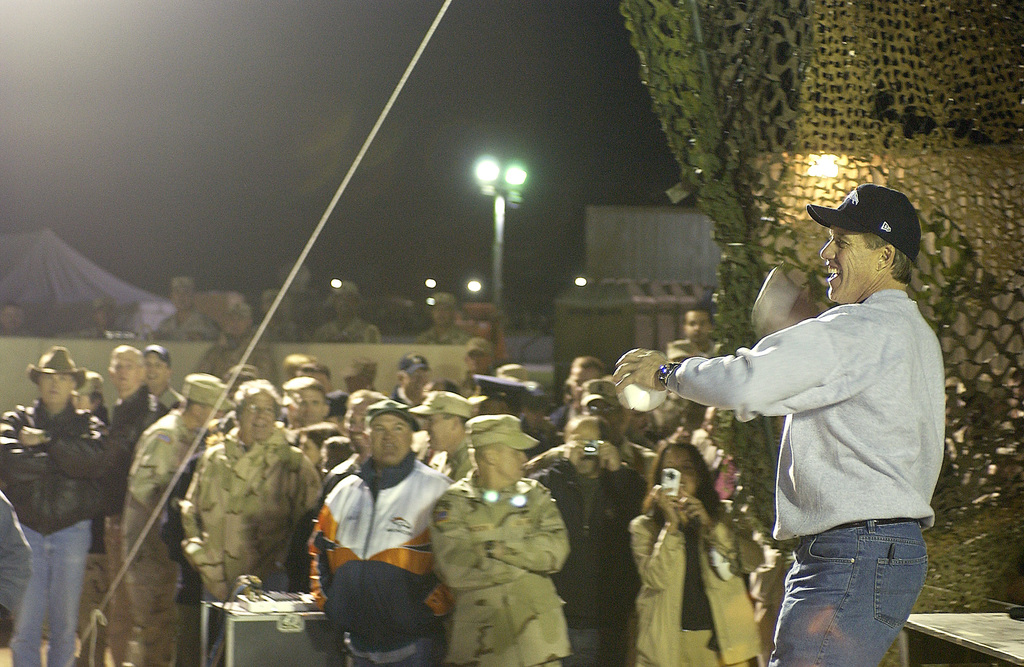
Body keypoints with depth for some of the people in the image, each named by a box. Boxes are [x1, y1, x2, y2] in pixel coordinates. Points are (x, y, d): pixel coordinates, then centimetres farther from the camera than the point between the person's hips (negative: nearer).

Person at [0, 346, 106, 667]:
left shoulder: (87, 424, 9)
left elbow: (93, 461, -12)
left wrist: (46, 442, -10)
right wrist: (61, 460, -9)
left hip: (71, 529, 1)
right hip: (26, 529, -1)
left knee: (65, 620, 6)